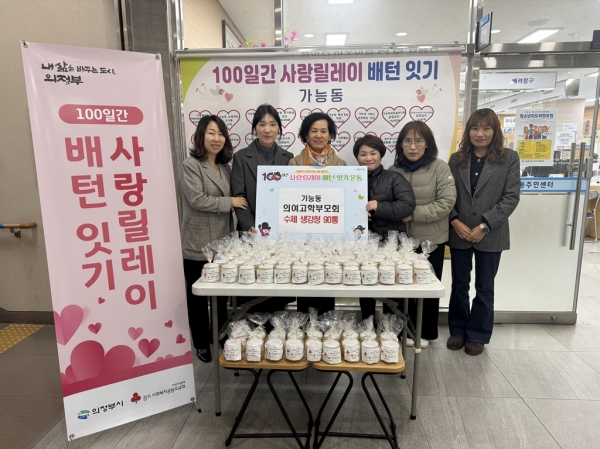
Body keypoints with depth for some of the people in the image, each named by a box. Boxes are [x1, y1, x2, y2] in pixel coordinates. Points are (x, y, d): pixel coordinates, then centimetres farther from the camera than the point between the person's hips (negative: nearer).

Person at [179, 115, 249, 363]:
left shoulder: (225, 167, 12)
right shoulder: (190, 165, -10)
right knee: (198, 296, 9)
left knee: (221, 294, 17)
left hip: (222, 244, 7)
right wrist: (230, 202, -14)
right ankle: (201, 343, 26)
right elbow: (197, 200, -21)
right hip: (197, 245, -6)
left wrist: (232, 235, 11)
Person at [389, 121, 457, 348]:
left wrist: (414, 214, -18)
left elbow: (447, 202, -13)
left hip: (430, 240, -2)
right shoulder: (393, 170, 2)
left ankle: (425, 333, 29)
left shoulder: (439, 168, -7)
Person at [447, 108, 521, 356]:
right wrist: (455, 222, -13)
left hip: (491, 235, -2)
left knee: (484, 288, 11)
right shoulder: (456, 159, 5)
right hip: (459, 233, 2)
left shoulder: (509, 158, -2)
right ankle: (457, 330, 28)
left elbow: (511, 197, -8)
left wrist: (484, 226, -15)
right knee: (459, 285, 12)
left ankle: (477, 335, 26)